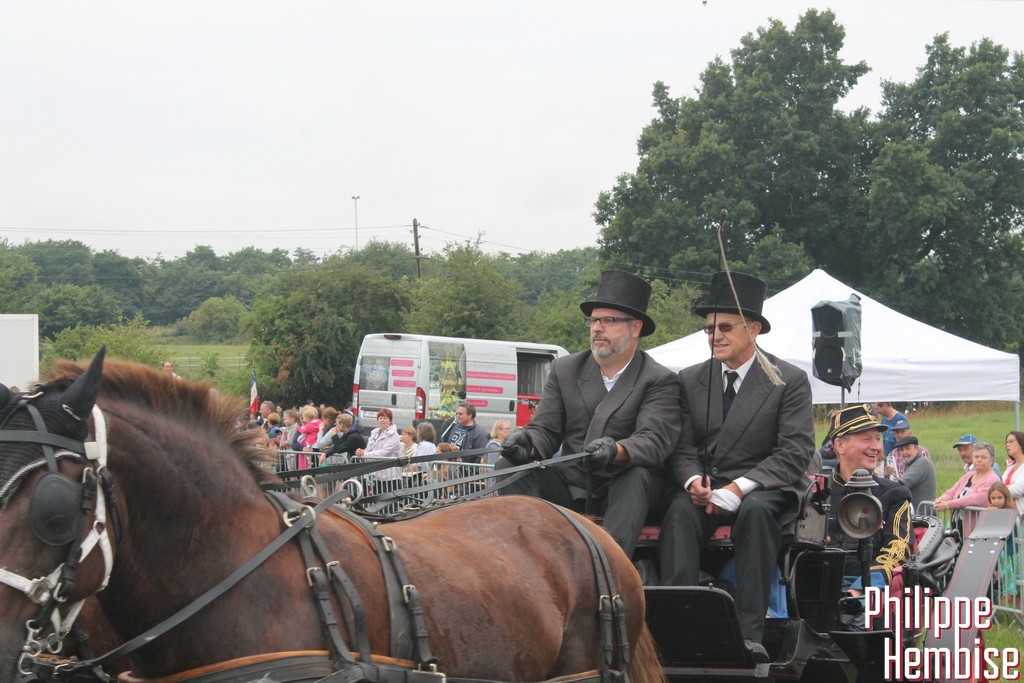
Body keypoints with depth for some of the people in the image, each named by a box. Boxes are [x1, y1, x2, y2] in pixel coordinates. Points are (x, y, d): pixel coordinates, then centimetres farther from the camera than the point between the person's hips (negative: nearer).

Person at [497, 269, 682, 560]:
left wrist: (616, 451, -39)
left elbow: (654, 441, -16)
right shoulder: (564, 369, 13)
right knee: (508, 467, -19)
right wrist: (526, 443, -21)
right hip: (569, 486, 4)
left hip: (621, 491, -4)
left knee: (639, 476, -36)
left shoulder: (660, 381, 0)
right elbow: (545, 429, 6)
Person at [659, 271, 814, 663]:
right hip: (706, 486, 3)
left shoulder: (790, 381, 0)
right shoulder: (691, 381, 12)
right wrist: (693, 480, -16)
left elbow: (795, 452, -9)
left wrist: (741, 487, -21)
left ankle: (750, 631, -39)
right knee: (680, 510, -31)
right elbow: (682, 447, 8)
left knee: (756, 510, -37)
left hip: (763, 489, -3)